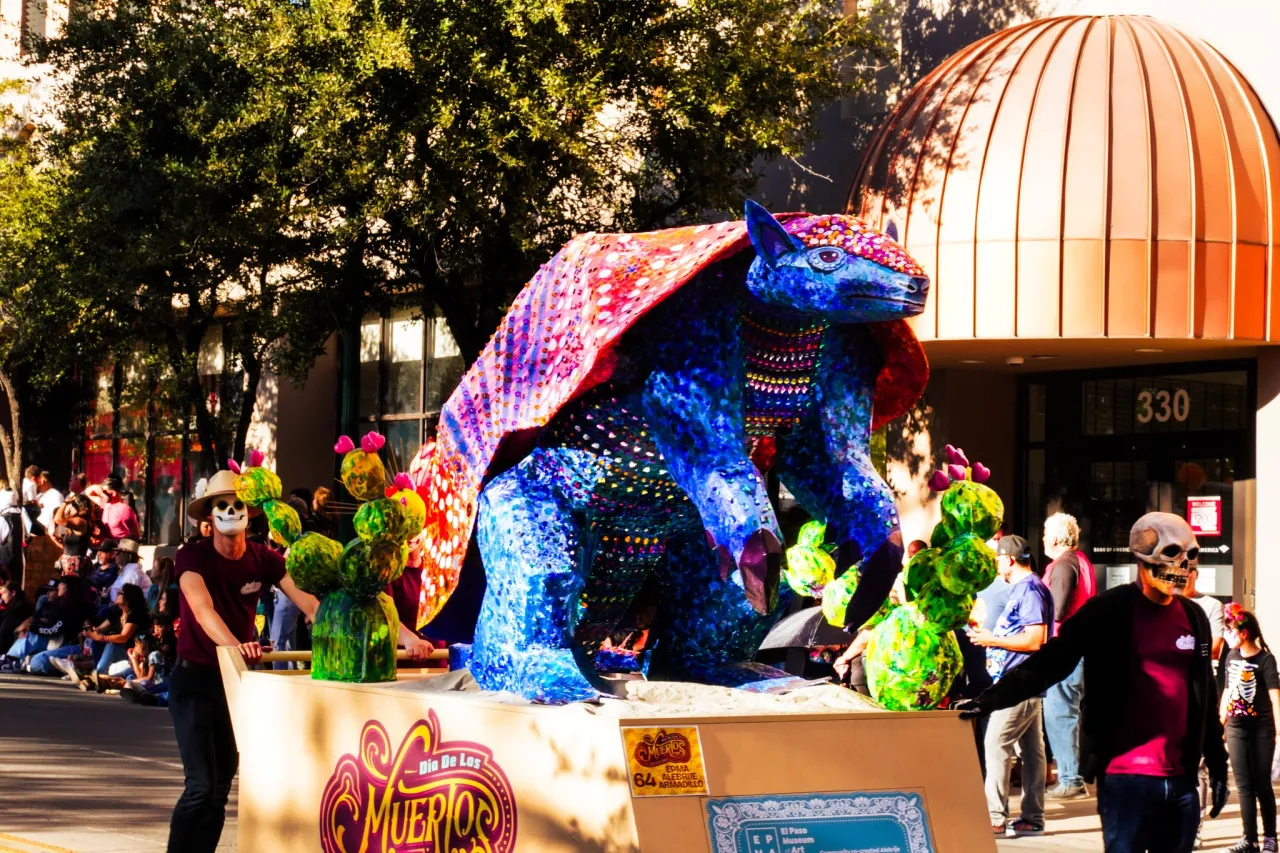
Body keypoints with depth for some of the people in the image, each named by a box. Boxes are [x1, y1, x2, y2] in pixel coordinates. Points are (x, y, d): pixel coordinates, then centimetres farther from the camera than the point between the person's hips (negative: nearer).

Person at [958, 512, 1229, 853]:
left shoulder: (1193, 617, 12)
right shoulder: (1109, 611, -4)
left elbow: (1205, 697, 18)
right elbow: (1052, 662, -7)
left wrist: (1217, 764, 19)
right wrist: (995, 697, -19)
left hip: (1180, 778, 5)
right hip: (1125, 777, -5)